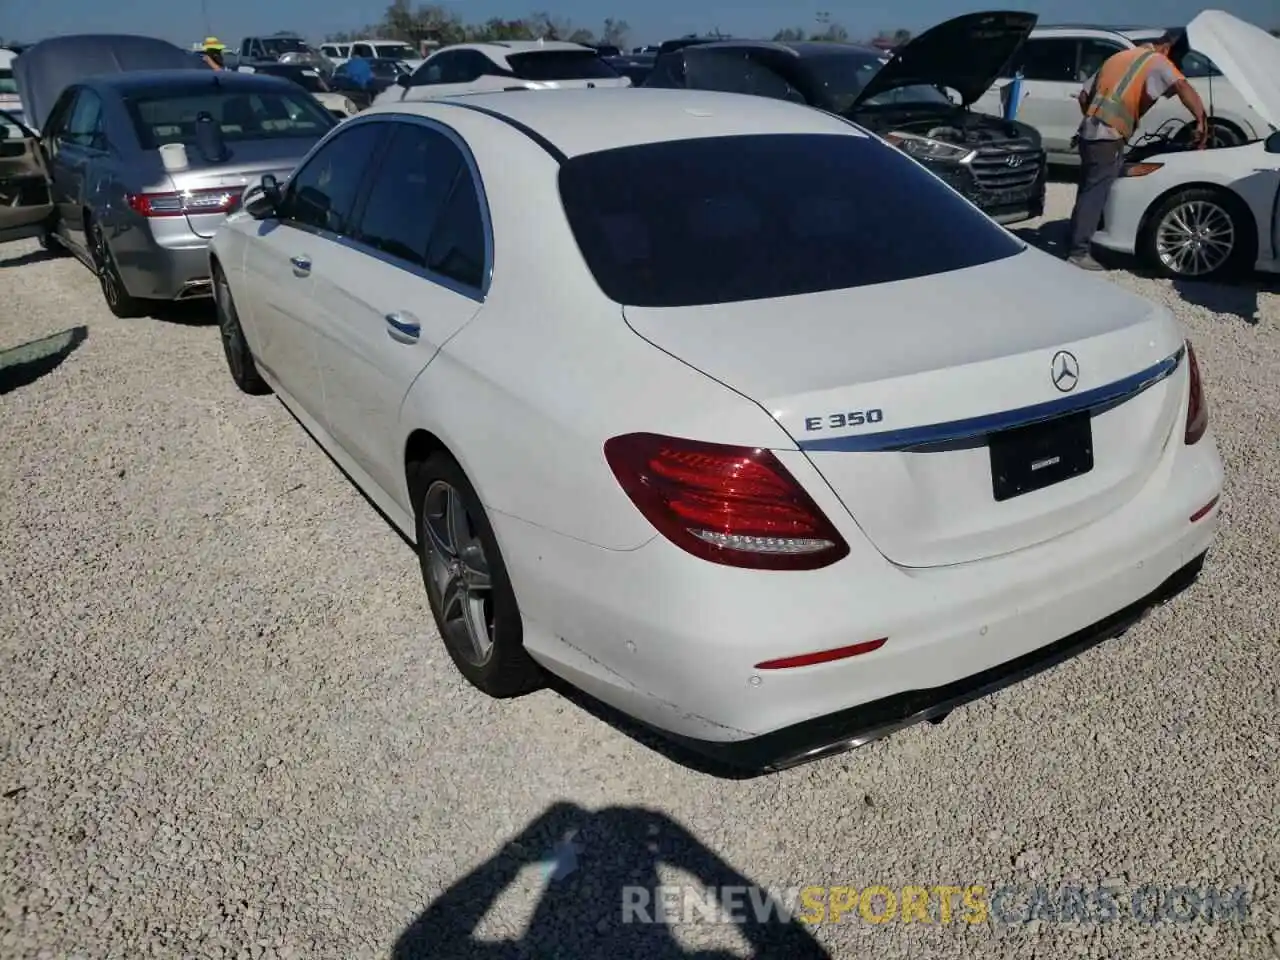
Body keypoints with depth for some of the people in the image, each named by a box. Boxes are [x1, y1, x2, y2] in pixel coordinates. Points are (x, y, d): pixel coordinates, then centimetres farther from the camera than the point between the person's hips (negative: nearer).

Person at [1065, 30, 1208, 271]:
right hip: (1108, 138, -8)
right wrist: (1202, 122, -16)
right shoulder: (1157, 62, 1)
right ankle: (1079, 251, -10)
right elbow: (1182, 86, -17)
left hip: (1089, 133, 8)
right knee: (1095, 193, -8)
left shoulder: (1119, 57, 26)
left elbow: (1084, 95, 26)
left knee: (1087, 190, 14)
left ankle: (1075, 243, 19)